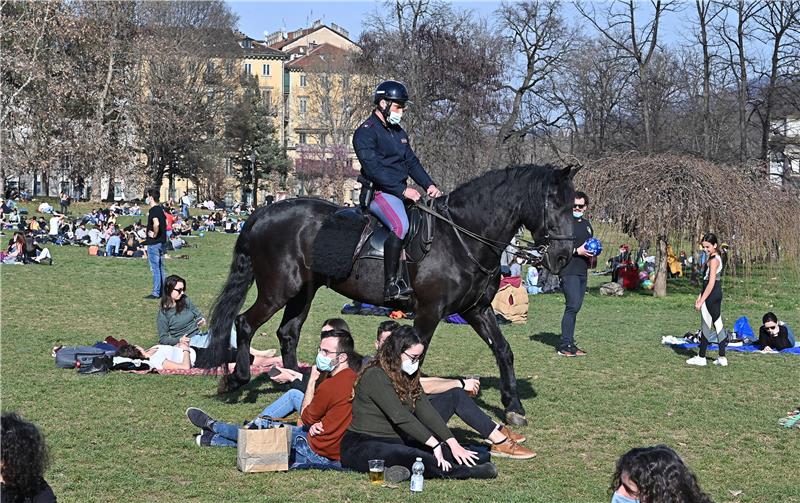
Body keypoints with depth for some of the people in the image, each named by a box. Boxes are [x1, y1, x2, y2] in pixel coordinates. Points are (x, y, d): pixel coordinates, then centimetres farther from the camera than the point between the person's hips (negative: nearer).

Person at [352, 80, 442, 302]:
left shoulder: (399, 133, 22)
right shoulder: (366, 132, -7)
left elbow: (412, 162, 21)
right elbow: (373, 169, -16)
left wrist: (429, 185, 3)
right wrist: (403, 190, -21)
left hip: (400, 191, 9)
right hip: (378, 192, -9)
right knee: (400, 225, -33)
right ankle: (391, 285, -35)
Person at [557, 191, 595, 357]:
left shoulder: (586, 224, 19)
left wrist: (592, 252, 11)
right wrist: (577, 251, -16)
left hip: (582, 272, 8)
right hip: (569, 271, -8)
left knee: (575, 307, 9)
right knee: (573, 306, -15)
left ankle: (569, 343, 13)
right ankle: (564, 345, -13)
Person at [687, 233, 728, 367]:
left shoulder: (713, 260, -18)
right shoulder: (716, 258, 12)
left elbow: (711, 283, -22)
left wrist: (701, 301, -20)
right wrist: (700, 296, 19)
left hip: (711, 295, -10)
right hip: (718, 294, 10)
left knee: (706, 326, 0)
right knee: (718, 324, 11)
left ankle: (701, 357, 8)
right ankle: (722, 357, 13)